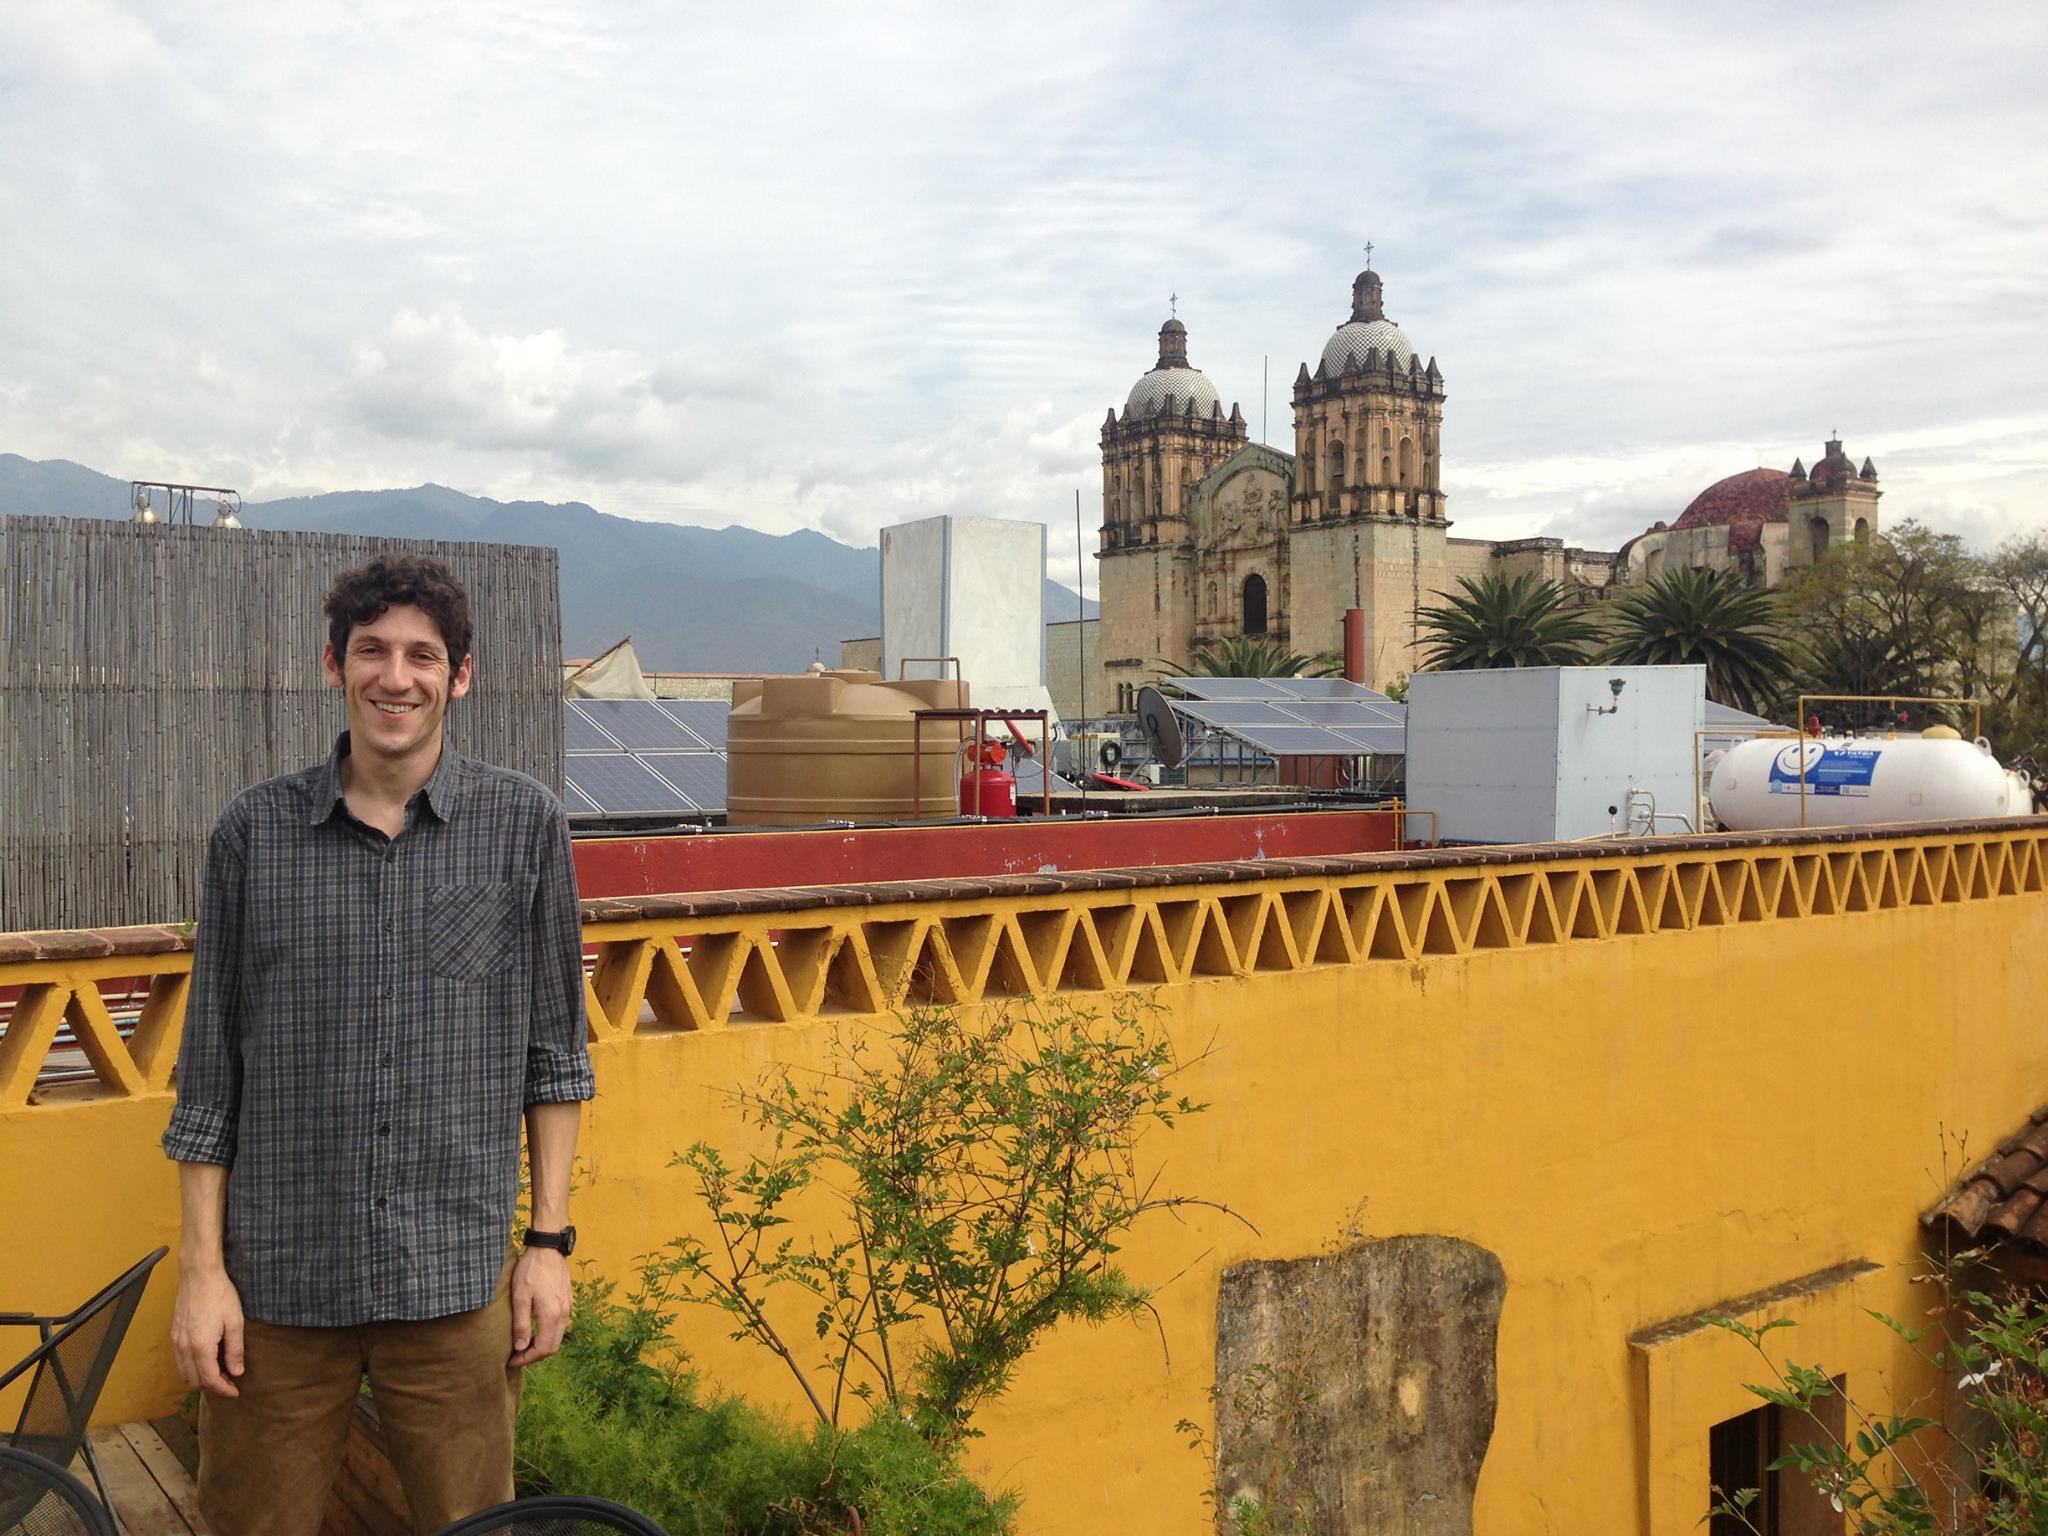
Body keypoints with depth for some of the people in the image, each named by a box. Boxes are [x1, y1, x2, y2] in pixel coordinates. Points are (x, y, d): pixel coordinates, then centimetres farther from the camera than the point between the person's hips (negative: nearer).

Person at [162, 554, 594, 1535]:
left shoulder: (523, 824, -2)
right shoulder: (254, 831, 0)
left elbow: (553, 1053, 3)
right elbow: (208, 1075, 4)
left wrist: (550, 1239, 2)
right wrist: (201, 1266, 1)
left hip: (458, 1280, 0)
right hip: (275, 1279, 1)